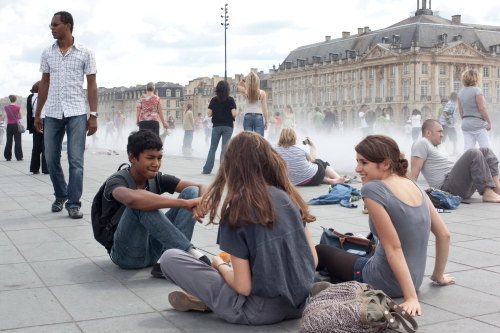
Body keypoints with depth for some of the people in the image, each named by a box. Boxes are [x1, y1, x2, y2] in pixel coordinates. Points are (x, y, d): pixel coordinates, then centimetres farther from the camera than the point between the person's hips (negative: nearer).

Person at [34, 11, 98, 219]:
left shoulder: (85, 53, 2)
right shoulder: (47, 53, 10)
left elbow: (91, 85, 1)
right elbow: (44, 84, 14)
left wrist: (93, 115, -5)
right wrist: (37, 114, 12)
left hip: (76, 113, -3)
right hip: (52, 114, 3)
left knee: (76, 161, -5)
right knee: (51, 159, 8)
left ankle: (74, 203, 2)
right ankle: (60, 196, 28)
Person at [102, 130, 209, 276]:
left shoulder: (157, 180, 2)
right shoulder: (116, 182, -16)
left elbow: (200, 187, -7)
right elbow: (131, 198, -42)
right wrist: (184, 203, -45)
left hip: (154, 248, 6)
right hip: (128, 254, -6)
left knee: (191, 191, -9)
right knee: (141, 204, -33)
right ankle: (190, 253, -28)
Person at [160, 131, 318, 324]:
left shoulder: (237, 211, -16)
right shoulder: (289, 197, 0)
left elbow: (243, 287, -14)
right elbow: (313, 261, 5)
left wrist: (220, 265, 5)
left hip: (258, 311, -6)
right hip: (299, 305, 6)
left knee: (169, 258, -1)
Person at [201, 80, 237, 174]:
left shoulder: (214, 100, 0)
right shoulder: (230, 100, -5)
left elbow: (208, 114, -3)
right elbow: (234, 114, -13)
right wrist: (236, 112, 9)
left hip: (216, 126, 2)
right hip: (228, 127, -2)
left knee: (212, 148, 10)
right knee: (225, 148, 1)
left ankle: (207, 169, 8)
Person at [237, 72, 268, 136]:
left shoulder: (246, 92, -1)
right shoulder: (262, 93, -4)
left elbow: (239, 85, 22)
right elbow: (264, 109, -2)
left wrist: (245, 78, 9)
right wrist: (266, 122, 5)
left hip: (247, 117, 2)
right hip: (258, 117, -2)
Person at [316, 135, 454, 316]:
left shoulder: (372, 189, -21)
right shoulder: (415, 186, 0)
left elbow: (393, 248, -24)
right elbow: (444, 235, 5)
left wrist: (411, 297, -23)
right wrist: (438, 276, 17)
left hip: (384, 284, -7)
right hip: (415, 280, 7)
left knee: (320, 252, 20)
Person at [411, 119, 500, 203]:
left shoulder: (432, 147, 28)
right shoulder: (422, 143, -3)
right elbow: (415, 171, -14)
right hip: (447, 187, -10)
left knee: (486, 151, 5)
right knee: (473, 154, -23)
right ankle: (488, 193, -29)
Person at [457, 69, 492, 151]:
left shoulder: (461, 93, 9)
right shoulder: (477, 91, -10)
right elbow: (482, 108, -13)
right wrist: (489, 122, -7)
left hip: (465, 124, 7)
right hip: (478, 124, -6)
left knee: (467, 149, 4)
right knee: (486, 149, -1)